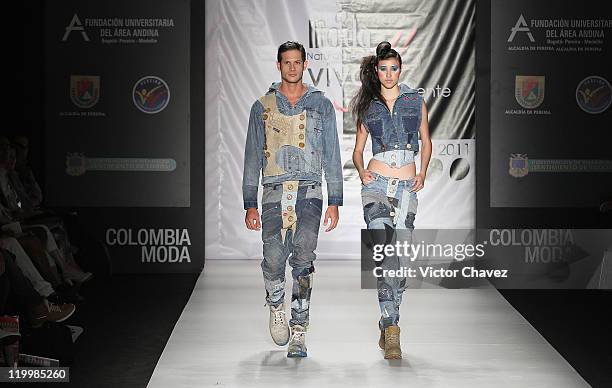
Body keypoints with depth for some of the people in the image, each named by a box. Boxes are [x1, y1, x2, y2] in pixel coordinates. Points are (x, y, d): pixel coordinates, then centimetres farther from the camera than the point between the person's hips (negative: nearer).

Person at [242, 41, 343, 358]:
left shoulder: (321, 105, 12)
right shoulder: (263, 107, 12)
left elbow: (331, 156, 12)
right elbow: (252, 157, 12)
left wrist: (335, 202, 4)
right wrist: (250, 205, 6)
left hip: (309, 192, 0)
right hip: (275, 192, 0)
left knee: (303, 258, -14)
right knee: (274, 258, -16)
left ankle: (298, 334, -8)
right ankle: (276, 305, 16)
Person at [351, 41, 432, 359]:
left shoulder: (416, 101, 9)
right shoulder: (368, 107, 9)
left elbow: (426, 142, 18)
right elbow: (358, 149, 17)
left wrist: (422, 173, 3)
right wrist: (362, 172, -2)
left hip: (407, 189, 2)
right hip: (377, 185, -1)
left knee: (401, 258, 0)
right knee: (386, 252, -19)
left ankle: (387, 328, 11)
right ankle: (392, 329, -25)